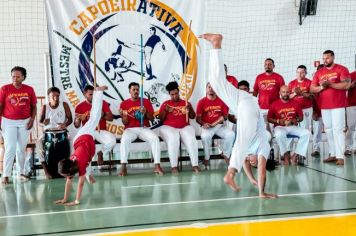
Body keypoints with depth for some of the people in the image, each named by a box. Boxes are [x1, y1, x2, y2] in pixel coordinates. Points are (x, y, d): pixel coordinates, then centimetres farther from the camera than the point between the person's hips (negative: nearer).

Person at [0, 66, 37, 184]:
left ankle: (21, 172, 17)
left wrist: (32, 119, -5)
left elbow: (34, 106, 7)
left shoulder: (29, 90, 0)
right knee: (10, 148, -7)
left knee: (22, 148, 7)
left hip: (24, 122, 2)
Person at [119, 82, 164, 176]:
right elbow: (125, 123, 4)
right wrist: (124, 116, -18)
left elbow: (152, 118, 7)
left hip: (144, 128, 1)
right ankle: (123, 167, -31)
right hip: (130, 129, -1)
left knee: (155, 138, -30)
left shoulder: (146, 101, 9)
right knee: (124, 139, -35)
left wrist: (146, 112, -13)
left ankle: (157, 166, -29)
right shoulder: (124, 103, 7)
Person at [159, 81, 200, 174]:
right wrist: (165, 110, -11)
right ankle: (174, 166, -34)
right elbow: (161, 119, 7)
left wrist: (190, 109, -9)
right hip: (169, 127, -2)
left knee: (191, 139, -29)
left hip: (184, 127, 2)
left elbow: (193, 117, 11)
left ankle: (195, 165, -29)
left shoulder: (186, 103, 17)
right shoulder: (165, 104, 13)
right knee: (173, 138, -35)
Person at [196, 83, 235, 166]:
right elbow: (198, 118, -1)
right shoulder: (201, 102, 0)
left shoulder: (222, 101, 3)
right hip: (207, 126, -2)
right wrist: (203, 124, -23)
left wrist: (214, 124, -11)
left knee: (231, 134, -25)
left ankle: (225, 154, -1)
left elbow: (225, 116, 0)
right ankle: (206, 158, -13)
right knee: (205, 136, -35)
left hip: (220, 125, 2)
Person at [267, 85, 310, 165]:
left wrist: (296, 120, -8)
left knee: (307, 133, -24)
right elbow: (269, 118, 6)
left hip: (293, 126, 3)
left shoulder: (295, 103, 9)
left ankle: (295, 155, -22)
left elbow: (301, 117, 15)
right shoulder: (274, 104, 3)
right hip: (280, 127, -3)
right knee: (279, 134, -40)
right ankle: (286, 154, -20)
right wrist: (278, 121, -11)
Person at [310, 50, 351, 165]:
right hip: (324, 106, 5)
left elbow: (346, 85, -13)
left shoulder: (342, 69, -1)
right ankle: (333, 154, 13)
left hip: (338, 105, -5)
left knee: (338, 130, -9)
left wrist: (330, 84, -16)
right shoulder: (319, 72, 12)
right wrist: (321, 87, -10)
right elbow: (312, 88, 10)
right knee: (329, 130, 6)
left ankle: (340, 156, -8)